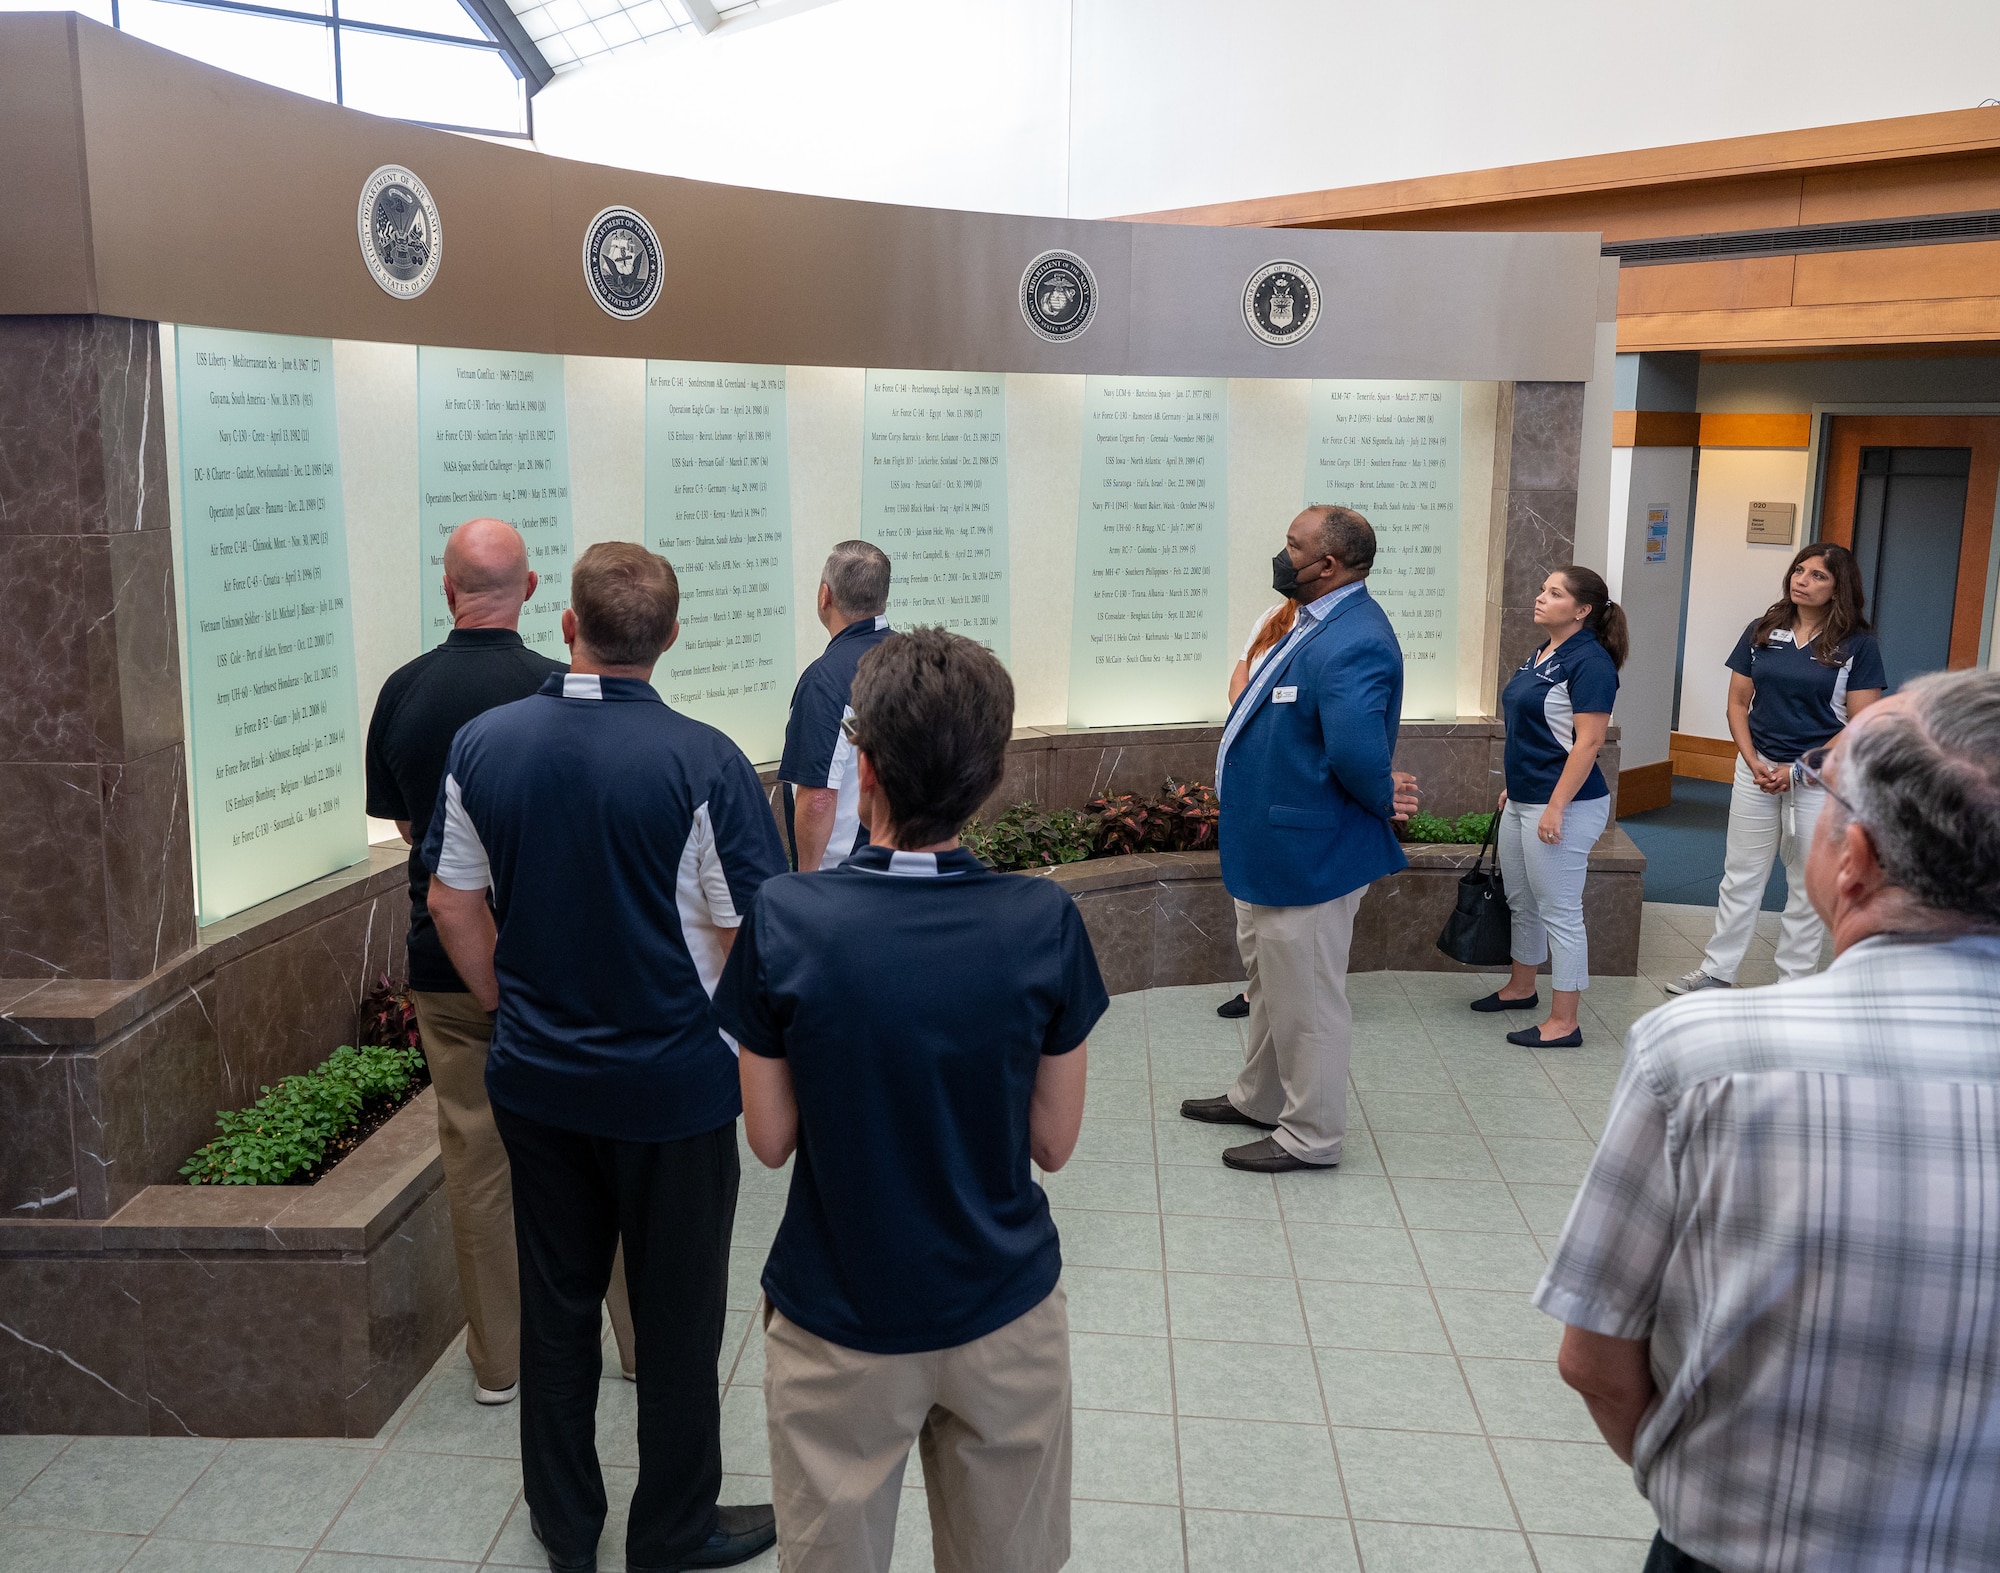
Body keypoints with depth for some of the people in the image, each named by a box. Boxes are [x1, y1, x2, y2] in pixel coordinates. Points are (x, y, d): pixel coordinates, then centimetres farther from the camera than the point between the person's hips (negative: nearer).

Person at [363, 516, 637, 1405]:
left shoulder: (402, 692, -2)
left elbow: (403, 824, 10)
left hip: (446, 962, 3)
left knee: (475, 1159, 11)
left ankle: (497, 1361, 22)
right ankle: (641, 1334, 23)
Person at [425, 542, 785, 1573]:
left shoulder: (481, 745, -5)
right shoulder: (701, 762, -19)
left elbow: (454, 903, 4)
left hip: (535, 1077, 5)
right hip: (673, 1088, -4)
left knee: (555, 1303, 19)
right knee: (676, 1319, 12)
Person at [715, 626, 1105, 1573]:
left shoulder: (782, 923, -18)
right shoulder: (1046, 924, -16)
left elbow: (770, 1138, -7)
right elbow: (1055, 1143, -6)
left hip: (837, 1326, -1)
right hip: (1004, 1317, 1)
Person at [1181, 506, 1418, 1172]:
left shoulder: (1354, 643, -27)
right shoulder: (1315, 625, 7)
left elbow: (1356, 748, -40)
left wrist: (1379, 800, -22)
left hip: (1308, 854, -11)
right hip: (1269, 844, 11)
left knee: (1306, 997, 5)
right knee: (1270, 979, 25)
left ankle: (1310, 1136, 22)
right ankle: (1259, 1098, 44)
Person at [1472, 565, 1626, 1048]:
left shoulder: (1589, 662, -17)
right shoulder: (1542, 654, 11)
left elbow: (1588, 741, -21)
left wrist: (1556, 808, -23)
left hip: (1562, 806, -10)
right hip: (1522, 802, 10)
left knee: (1560, 913, -2)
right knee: (1521, 901, 21)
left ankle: (1563, 1023, 6)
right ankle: (1521, 988, 39)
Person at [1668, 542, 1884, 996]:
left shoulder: (1858, 646, -7)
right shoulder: (1762, 632, 3)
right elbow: (1738, 703, 6)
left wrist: (1798, 770, -15)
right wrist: (1754, 763, -8)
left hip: (1819, 777, -3)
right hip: (1757, 769, 3)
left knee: (1808, 887, 7)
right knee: (1740, 877, 11)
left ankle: (1793, 985, 18)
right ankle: (1717, 970, 20)